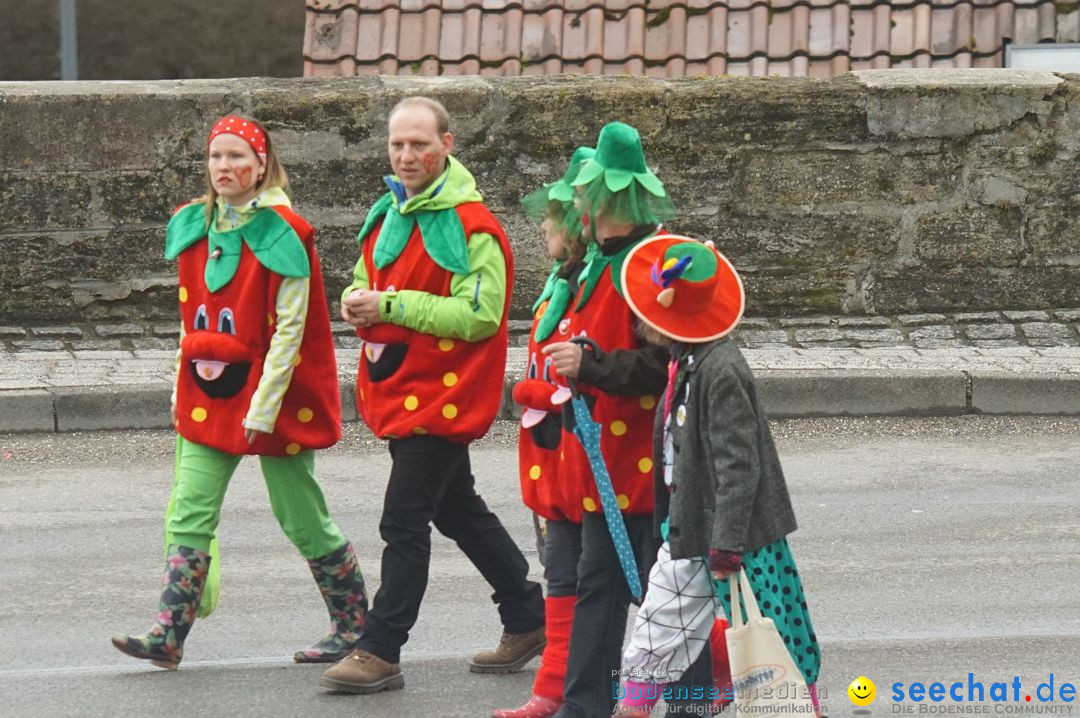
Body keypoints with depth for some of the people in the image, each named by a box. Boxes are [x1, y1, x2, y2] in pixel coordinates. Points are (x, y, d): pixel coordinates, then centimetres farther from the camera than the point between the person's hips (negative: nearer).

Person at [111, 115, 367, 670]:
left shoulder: (282, 235, -11)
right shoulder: (194, 228, 8)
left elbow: (289, 328, -15)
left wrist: (264, 408, -19)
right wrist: (183, 387, 12)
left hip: (270, 393, -6)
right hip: (208, 395, 6)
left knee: (301, 519, 4)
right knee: (189, 515, -4)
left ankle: (353, 624, 19)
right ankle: (168, 635, -7)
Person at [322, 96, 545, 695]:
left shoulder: (470, 226, -16)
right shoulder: (388, 214, 12)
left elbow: (478, 315, -22)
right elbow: (367, 279, 25)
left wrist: (393, 306, -23)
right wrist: (358, 302, -1)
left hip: (442, 395, -9)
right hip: (397, 392, 9)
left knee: (403, 522, -8)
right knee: (458, 510, 19)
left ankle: (380, 653, -3)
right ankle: (528, 617, 32)